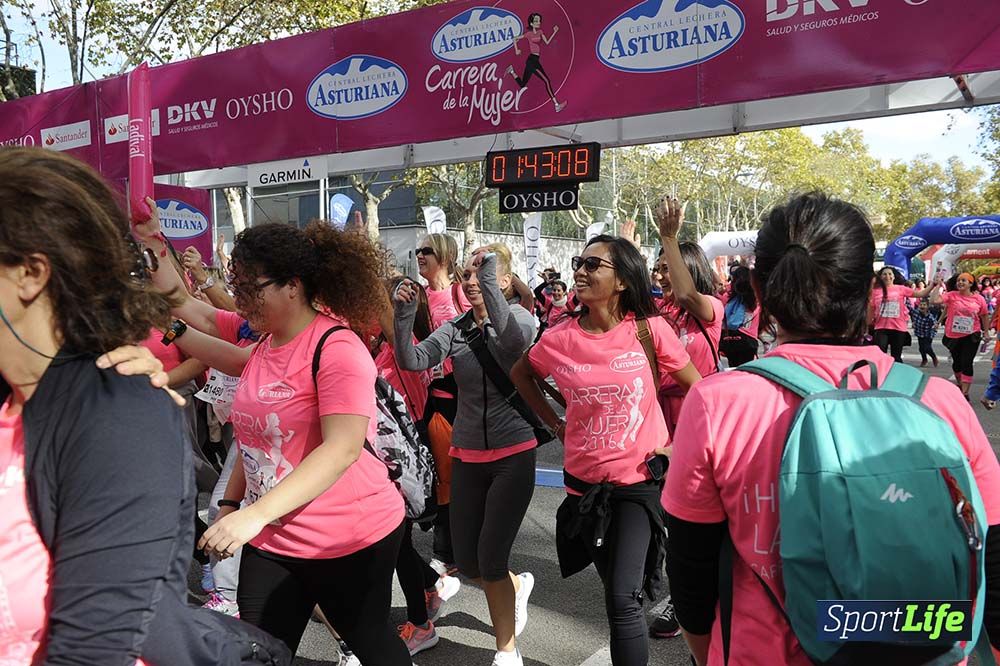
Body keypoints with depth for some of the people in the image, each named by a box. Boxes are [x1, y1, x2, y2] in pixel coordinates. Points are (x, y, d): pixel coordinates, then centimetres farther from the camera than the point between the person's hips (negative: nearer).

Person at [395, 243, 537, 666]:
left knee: (491, 559, -5)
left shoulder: (519, 317, -7)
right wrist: (404, 317, -26)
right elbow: (412, 361, -13)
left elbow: (516, 337, -33)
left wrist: (489, 284, -38)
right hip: (467, 455, 5)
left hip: (513, 454, -4)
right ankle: (516, 586, 45)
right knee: (467, 563, 11)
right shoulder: (455, 329, 3)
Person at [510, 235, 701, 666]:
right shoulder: (560, 337, -7)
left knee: (622, 600, -10)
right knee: (616, 592, 19)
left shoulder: (649, 329, -12)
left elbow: (698, 388, 0)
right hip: (585, 482, 3)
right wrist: (554, 423, 5)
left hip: (640, 478, -3)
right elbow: (521, 374, 13)